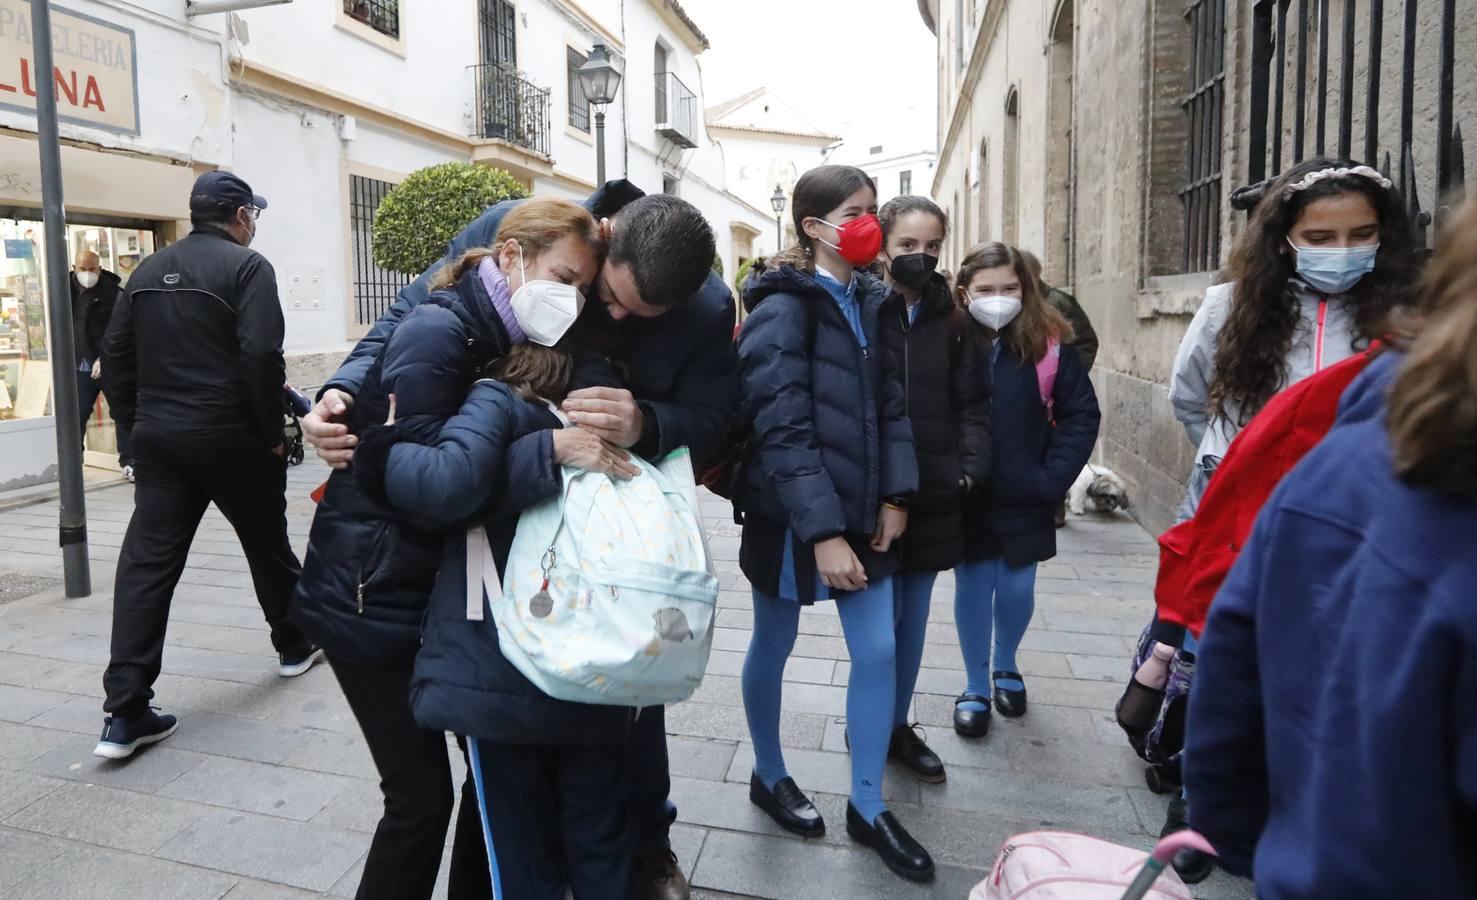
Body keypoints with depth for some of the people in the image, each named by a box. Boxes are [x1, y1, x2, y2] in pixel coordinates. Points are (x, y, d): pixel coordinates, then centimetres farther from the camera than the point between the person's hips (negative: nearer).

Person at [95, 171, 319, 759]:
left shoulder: (149, 271, 13)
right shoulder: (247, 266, -7)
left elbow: (115, 354, 12)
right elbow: (261, 356, -18)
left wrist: (137, 423, 15)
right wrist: (273, 434, -9)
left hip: (157, 438, 5)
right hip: (229, 436, -5)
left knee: (146, 562, 2)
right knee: (266, 541, 14)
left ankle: (125, 713, -1)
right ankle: (294, 645, 33)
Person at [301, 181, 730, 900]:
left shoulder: (708, 309, -18)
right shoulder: (507, 230, -18)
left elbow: (711, 423, -19)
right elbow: (409, 319, -10)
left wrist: (648, 425, -41)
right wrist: (346, 390, -26)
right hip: (504, 516, 1)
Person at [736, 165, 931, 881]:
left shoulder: (868, 301, 9)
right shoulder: (783, 308, -13)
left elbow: (889, 403, 11)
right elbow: (782, 428, -21)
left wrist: (894, 495, 2)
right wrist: (822, 530, -24)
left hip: (862, 510, 7)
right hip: (791, 516, -7)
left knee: (879, 650, 9)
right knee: (773, 646, 13)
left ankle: (868, 807, 26)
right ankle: (769, 775, 37)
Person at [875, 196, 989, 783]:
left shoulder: (951, 321, 8)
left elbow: (971, 404, 8)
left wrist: (970, 468, -5)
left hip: (934, 494, 5)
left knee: (914, 616, 15)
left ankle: (899, 725, 32)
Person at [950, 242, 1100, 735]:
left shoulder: (1048, 344, -6)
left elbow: (1082, 413, -2)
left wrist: (1052, 476, -8)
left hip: (1025, 497, 1)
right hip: (965, 496, -1)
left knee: (1017, 588, 11)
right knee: (973, 587, 8)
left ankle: (1006, 666, 40)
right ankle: (975, 687, 27)